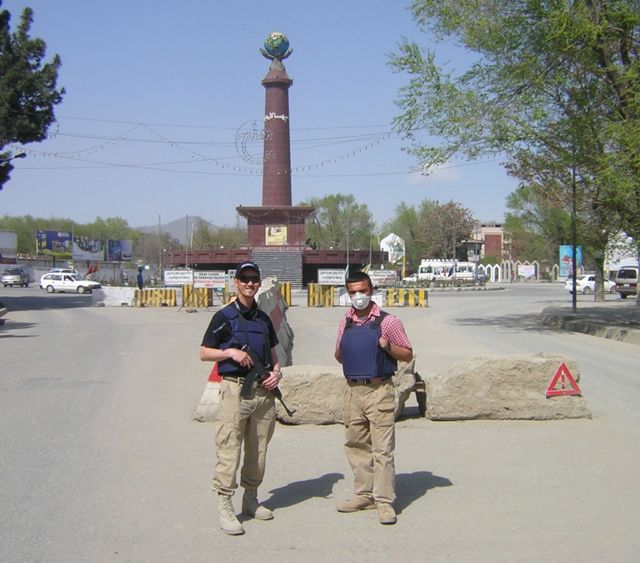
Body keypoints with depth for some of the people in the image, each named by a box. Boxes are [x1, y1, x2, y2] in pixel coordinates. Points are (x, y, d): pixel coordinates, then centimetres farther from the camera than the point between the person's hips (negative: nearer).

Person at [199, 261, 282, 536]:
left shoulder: (263, 318, 16)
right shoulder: (224, 317, -1)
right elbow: (204, 353, 0)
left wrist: (277, 372, 4)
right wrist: (230, 352, -15)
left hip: (263, 390, 6)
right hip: (235, 389, -6)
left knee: (258, 450, 11)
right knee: (229, 450, -7)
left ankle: (251, 499, 24)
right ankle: (225, 508, -3)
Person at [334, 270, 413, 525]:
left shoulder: (388, 322, -4)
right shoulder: (345, 323, 11)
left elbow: (408, 355, 0)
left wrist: (388, 347, -17)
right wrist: (341, 352, -1)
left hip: (379, 391, -5)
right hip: (353, 390, 6)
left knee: (382, 448, -6)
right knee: (356, 446, 11)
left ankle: (384, 501, -2)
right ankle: (364, 495, 22)